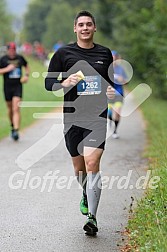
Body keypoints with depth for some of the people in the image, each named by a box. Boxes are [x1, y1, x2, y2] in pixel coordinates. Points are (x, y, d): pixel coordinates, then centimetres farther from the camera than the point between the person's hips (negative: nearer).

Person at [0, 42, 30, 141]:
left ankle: (16, 130, -19)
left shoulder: (20, 58, 5)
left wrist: (26, 75, 7)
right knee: (10, 108, 13)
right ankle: (13, 126, 37)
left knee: (16, 108, -13)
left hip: (18, 86, 0)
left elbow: (27, 66, 22)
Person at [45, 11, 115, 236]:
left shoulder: (105, 54, 9)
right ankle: (87, 195, 46)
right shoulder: (64, 53, 2)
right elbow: (48, 82, 3)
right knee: (79, 165, 13)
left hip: (98, 116, -1)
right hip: (72, 116, 1)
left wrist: (112, 90, 2)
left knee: (92, 163, -16)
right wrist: (65, 83, -17)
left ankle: (92, 217, -16)